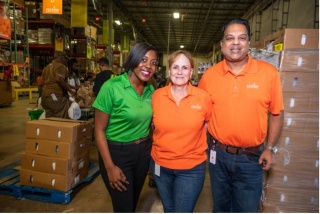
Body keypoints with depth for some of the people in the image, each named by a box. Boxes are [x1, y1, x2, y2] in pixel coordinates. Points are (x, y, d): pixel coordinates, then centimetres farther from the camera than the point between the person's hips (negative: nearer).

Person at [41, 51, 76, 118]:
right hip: (57, 96, -8)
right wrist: (70, 90, -17)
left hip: (45, 96, 9)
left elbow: (42, 81, 20)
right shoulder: (61, 66, -7)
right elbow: (59, 79, -23)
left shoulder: (47, 67, 19)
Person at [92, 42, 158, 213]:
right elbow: (99, 130, -14)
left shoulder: (150, 89, 0)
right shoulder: (112, 87, -17)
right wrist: (110, 167, -16)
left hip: (143, 151, 6)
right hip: (117, 152, -5)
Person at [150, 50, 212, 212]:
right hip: (160, 164, 3)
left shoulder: (203, 97, -12)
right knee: (168, 209, 25)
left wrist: (199, 145, -3)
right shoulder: (157, 95, -7)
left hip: (192, 168, -2)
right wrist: (164, 141, 3)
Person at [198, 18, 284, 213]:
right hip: (218, 154, 2)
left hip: (252, 158, -1)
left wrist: (270, 148, -2)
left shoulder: (269, 72, -9)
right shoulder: (209, 75, -5)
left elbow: (276, 114, -1)